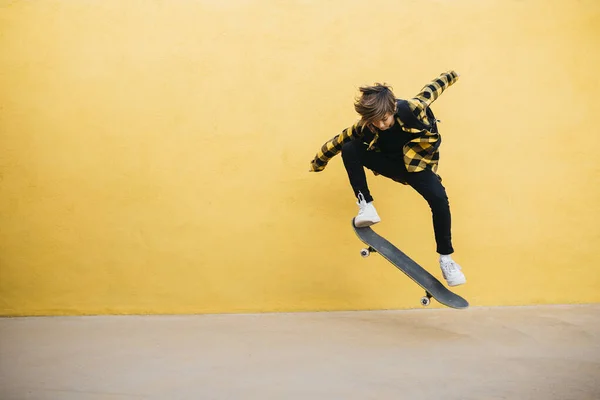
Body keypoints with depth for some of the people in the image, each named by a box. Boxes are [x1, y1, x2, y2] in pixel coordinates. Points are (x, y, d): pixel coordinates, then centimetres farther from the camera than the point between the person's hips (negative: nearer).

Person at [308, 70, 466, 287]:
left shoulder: (412, 108, -28)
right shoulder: (364, 127, -22)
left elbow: (431, 89, -8)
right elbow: (337, 142, -7)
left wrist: (450, 76, 12)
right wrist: (317, 164, 5)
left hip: (417, 162, -1)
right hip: (390, 163, 2)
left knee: (439, 199, -29)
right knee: (349, 149, -24)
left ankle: (445, 258, -14)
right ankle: (366, 207, -23)